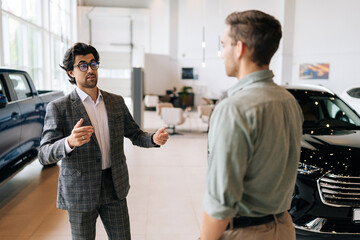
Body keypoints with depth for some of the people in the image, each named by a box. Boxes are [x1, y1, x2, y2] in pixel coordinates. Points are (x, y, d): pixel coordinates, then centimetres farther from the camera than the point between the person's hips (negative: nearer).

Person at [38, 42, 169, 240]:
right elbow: (45, 155, -16)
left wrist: (154, 139, -14)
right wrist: (70, 142, -37)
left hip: (115, 187, 4)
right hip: (80, 192, -3)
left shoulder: (116, 102, 4)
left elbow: (135, 134, 9)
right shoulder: (58, 108, -10)